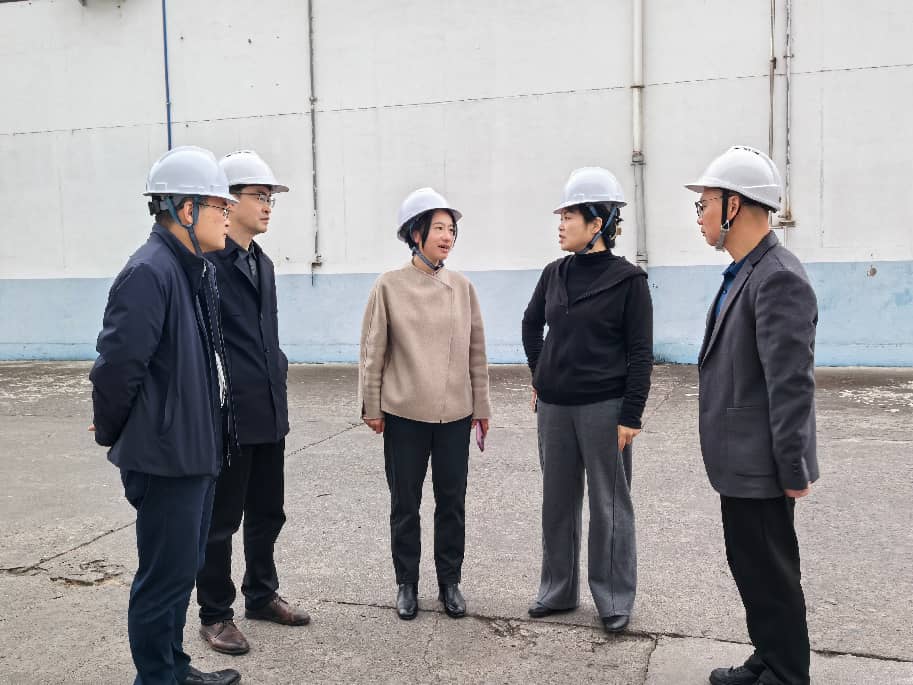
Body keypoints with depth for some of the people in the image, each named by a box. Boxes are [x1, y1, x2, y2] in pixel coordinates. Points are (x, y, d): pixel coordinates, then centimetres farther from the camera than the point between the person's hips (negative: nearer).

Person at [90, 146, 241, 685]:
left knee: (185, 565, 20)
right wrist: (111, 433, -7)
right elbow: (117, 366, -21)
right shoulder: (149, 274, -20)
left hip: (199, 449, 9)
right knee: (167, 574, 4)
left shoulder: (201, 272, 10)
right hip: (166, 457, -9)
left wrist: (213, 432, 16)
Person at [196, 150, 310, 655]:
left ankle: (261, 595, 36)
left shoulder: (262, 263, 14)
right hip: (229, 415, -8)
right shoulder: (206, 260, -13)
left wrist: (278, 373, 14)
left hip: (269, 412, 8)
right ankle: (215, 614, 22)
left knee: (267, 513, 18)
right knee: (221, 519, 6)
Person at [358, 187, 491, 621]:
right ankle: (407, 584, 25)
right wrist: (371, 407, -2)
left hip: (455, 413, 2)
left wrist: (481, 406, 8)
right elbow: (373, 352, -1)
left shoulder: (462, 287, 3)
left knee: (452, 501, 11)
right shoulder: (390, 287, -4)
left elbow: (476, 351, 7)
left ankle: (449, 582, 26)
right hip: (404, 414, -2)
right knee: (405, 503, 9)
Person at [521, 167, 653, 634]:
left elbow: (640, 353, -8)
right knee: (558, 500, 14)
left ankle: (614, 600, 20)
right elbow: (531, 325, 22)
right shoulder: (555, 274, 5)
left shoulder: (628, 279, -8)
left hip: (604, 408, -5)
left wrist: (631, 415, -12)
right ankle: (558, 591, 29)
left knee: (608, 505, 5)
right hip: (554, 407, 5)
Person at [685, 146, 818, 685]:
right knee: (751, 567, 20)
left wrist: (794, 472, -19)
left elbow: (792, 386, -23)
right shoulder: (745, 272, 10)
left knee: (770, 574, 5)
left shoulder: (778, 279, -21)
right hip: (742, 460, 10)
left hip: (760, 467, -10)